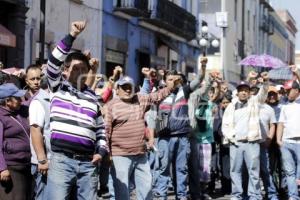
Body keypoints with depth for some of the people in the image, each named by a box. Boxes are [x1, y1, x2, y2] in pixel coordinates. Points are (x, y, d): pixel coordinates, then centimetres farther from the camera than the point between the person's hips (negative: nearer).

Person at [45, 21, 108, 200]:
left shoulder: (92, 98, 18)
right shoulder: (58, 88, 7)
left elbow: (101, 129, 23)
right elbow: (53, 62, -9)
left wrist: (101, 151, 7)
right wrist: (71, 36, -14)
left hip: (88, 162, 4)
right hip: (61, 160, -4)